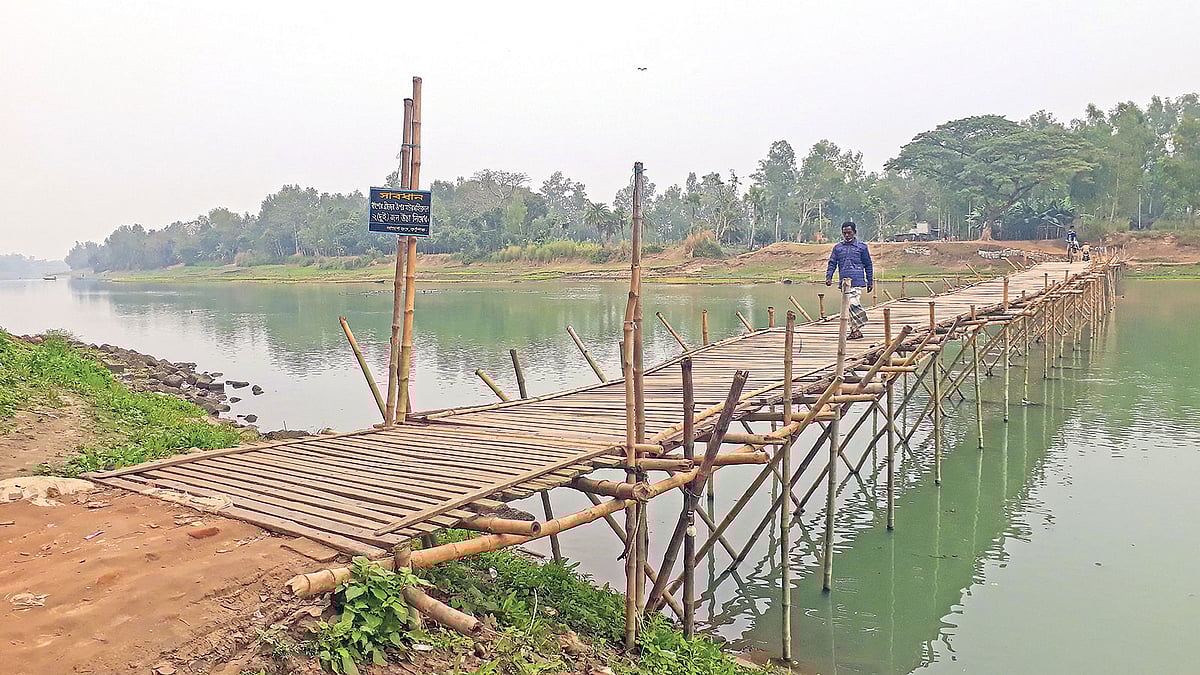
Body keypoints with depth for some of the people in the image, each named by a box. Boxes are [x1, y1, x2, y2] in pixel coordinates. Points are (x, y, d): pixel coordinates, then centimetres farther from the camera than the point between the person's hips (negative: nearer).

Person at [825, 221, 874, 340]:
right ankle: (854, 330, 14)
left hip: (857, 281, -4)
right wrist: (828, 277, -4)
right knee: (849, 306, 6)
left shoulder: (862, 247, 7)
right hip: (843, 282, 4)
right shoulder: (838, 247, 14)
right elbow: (832, 263, 12)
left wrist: (870, 282, 10)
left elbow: (868, 265, 11)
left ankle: (856, 329, -7)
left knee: (853, 303, -17)